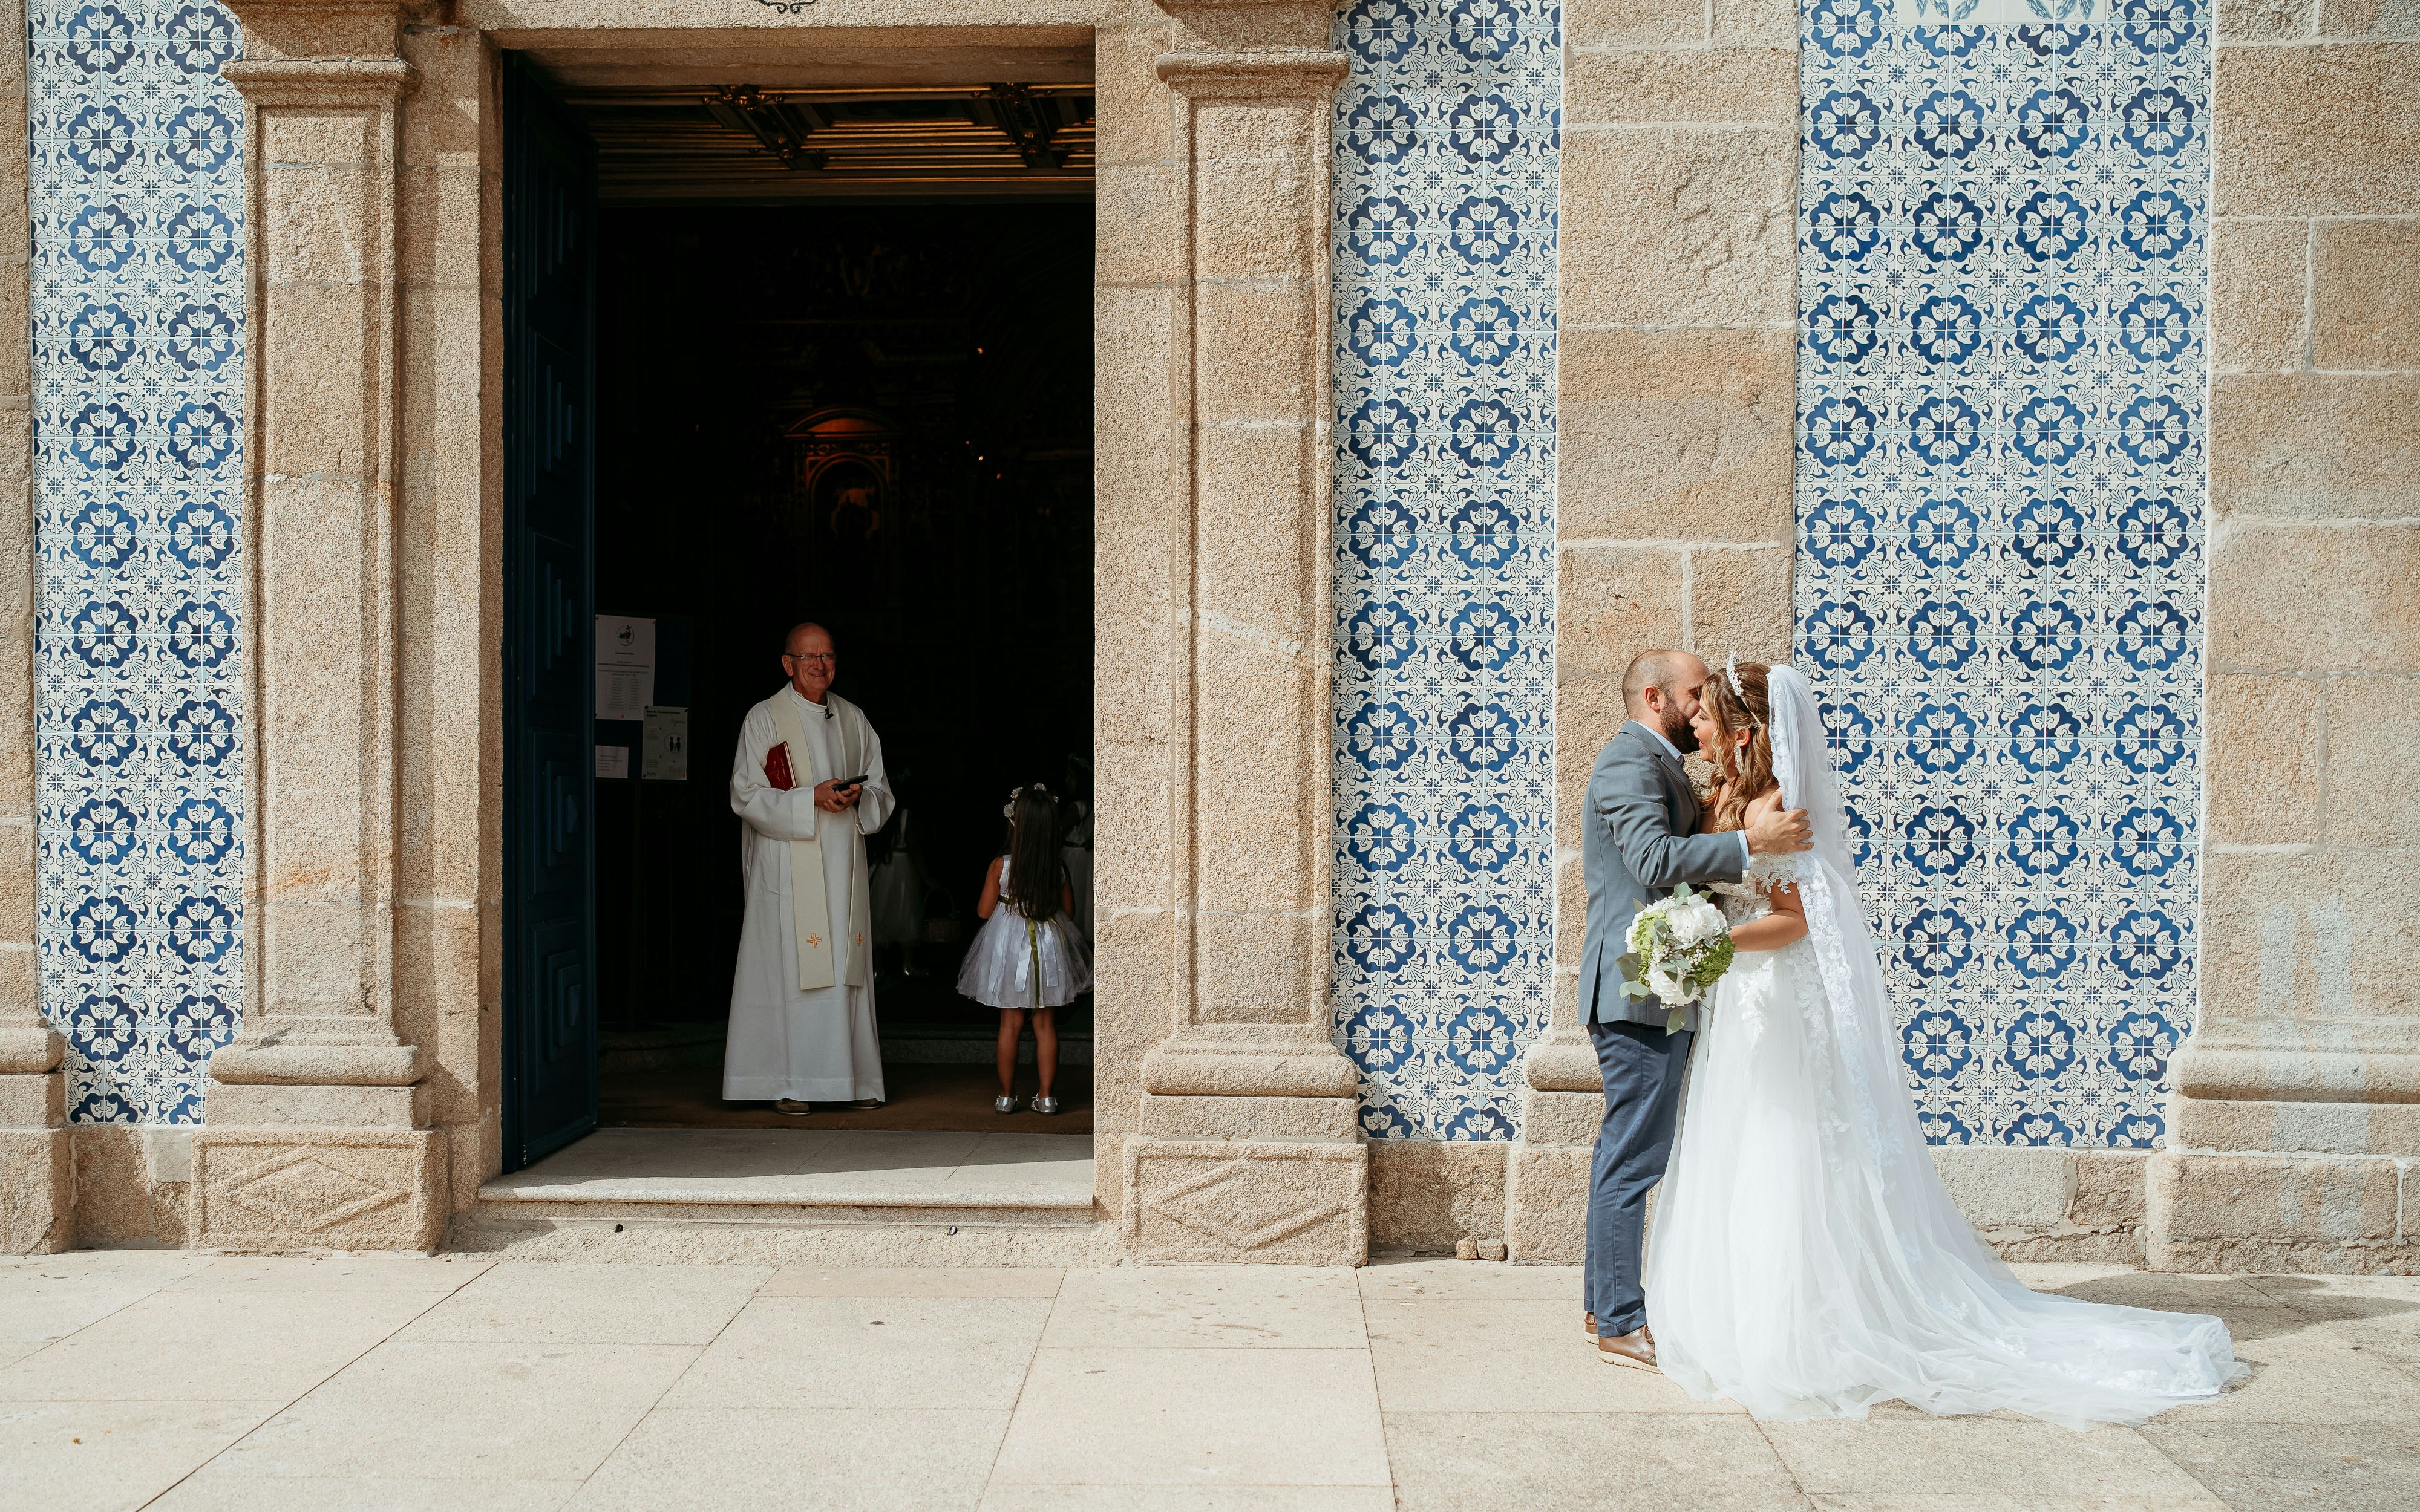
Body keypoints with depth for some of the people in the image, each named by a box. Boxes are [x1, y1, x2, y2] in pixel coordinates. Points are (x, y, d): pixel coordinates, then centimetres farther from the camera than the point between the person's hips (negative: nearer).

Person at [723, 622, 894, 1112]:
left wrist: (858, 796, -8)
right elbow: (747, 795, -7)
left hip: (843, 863, 5)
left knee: (847, 971, 5)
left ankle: (853, 1078, 11)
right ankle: (792, 1084, -2)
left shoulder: (853, 719, 14)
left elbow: (882, 790, 15)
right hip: (789, 865, -4)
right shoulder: (764, 719, -1)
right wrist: (812, 798, -17)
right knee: (793, 967, -7)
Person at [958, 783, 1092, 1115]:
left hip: (1008, 946, -1)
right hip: (1048, 945, 1)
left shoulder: (1000, 866, -13)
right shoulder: (1058, 869, -7)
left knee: (1011, 1023, 7)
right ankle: (1046, 1095, 10)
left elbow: (984, 911, -6)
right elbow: (1068, 908, 6)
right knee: (1045, 1023, 8)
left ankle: (1006, 1095, 13)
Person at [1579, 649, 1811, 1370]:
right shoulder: (1630, 762, -13)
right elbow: (1655, 858, -28)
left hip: (1651, 992, 11)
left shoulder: (1656, 764, 22)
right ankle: (1622, 1324, -2)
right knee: (1635, 1157, -8)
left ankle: (1606, 1303, 24)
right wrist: (1750, 844, -31)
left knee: (1625, 1152, 16)